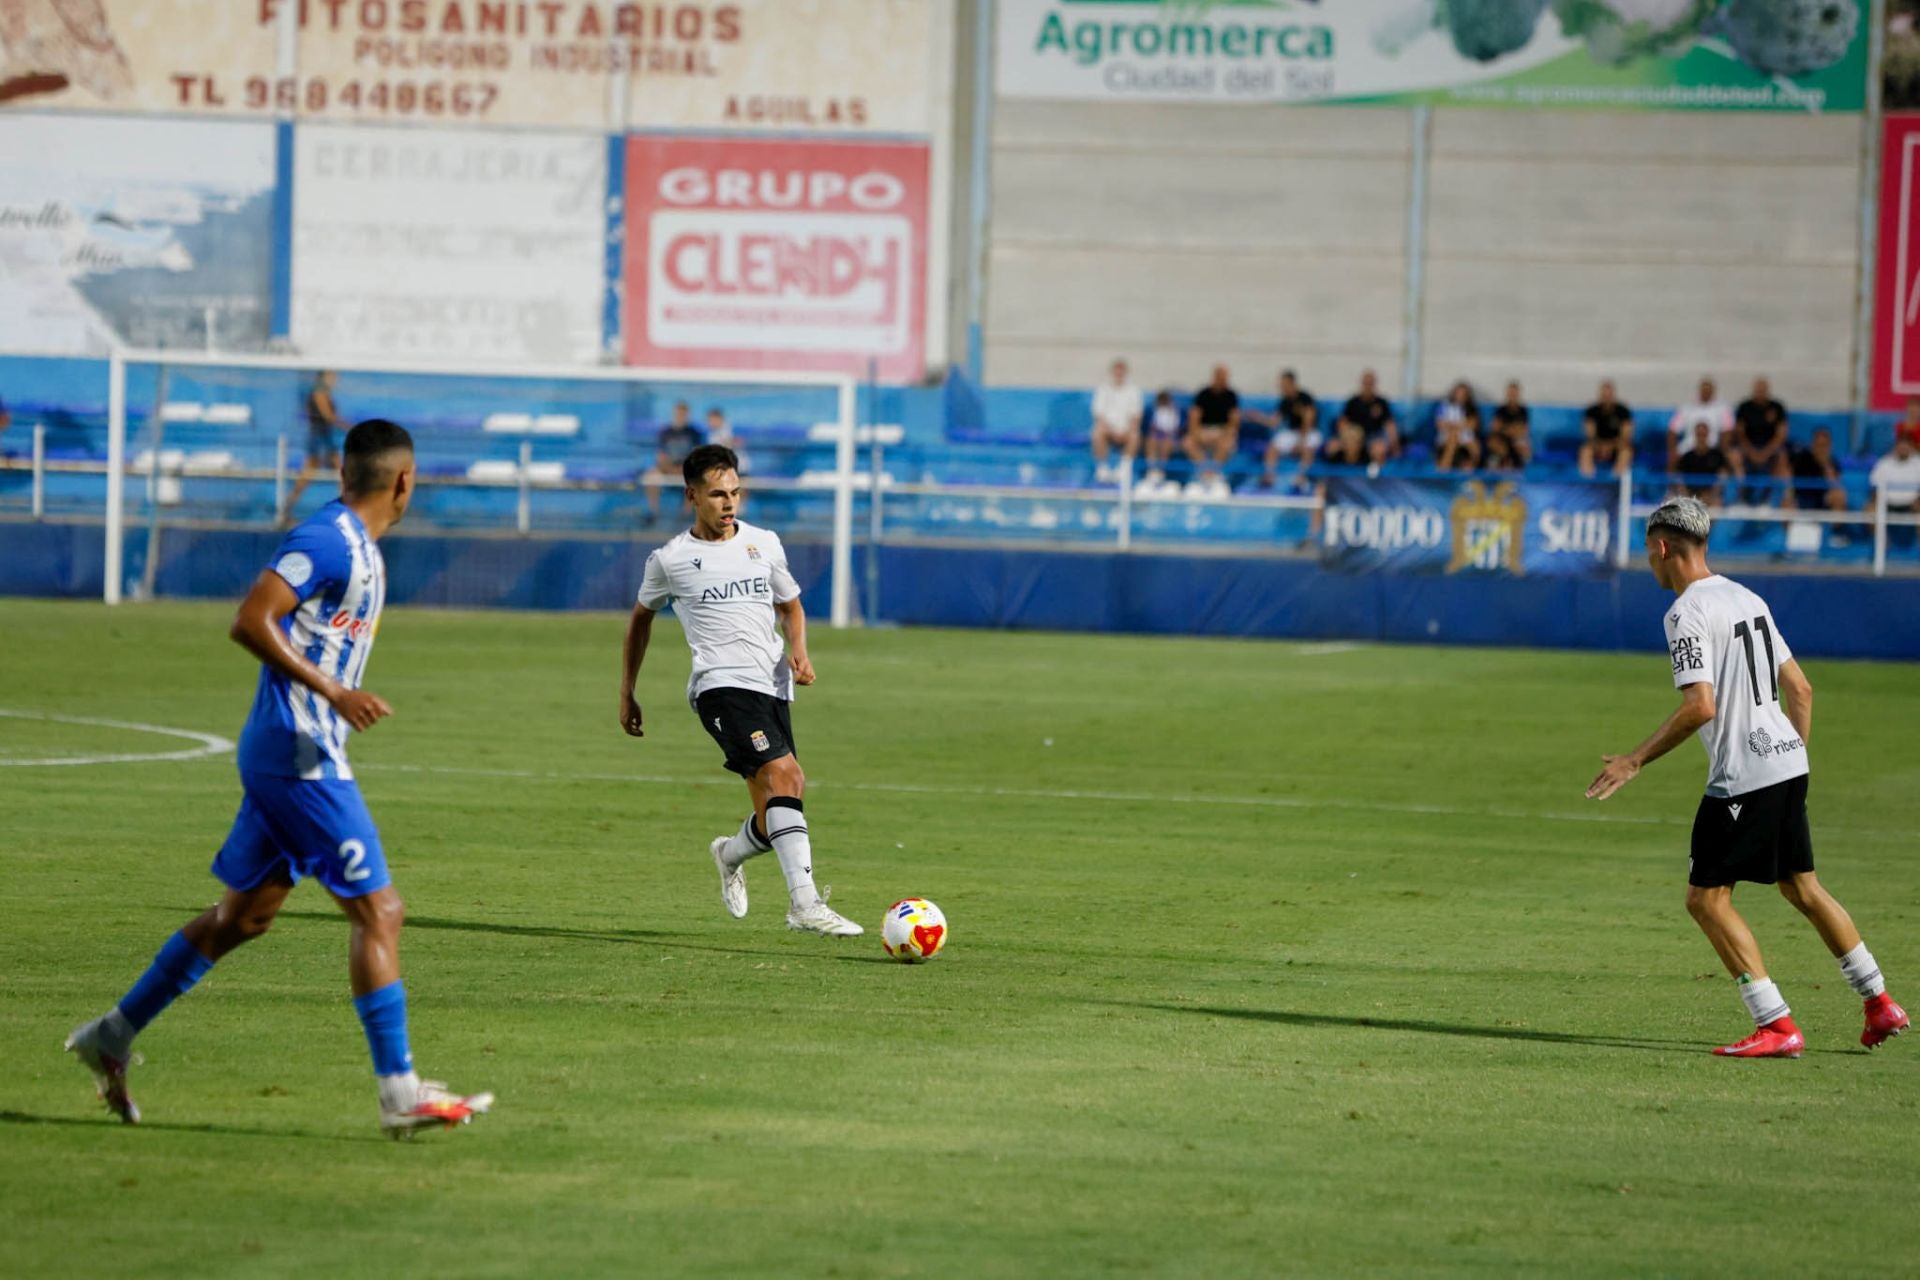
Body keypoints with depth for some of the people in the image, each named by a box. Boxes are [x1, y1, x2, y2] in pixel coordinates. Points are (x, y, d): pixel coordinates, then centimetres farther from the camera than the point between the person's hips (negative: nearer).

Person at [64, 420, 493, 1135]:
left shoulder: (360, 549, 14)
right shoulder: (328, 540, -16)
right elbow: (250, 622, -23)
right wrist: (334, 693, -27)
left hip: (288, 755, 10)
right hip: (300, 756, -10)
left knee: (246, 913, 16)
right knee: (377, 910, -10)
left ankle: (113, 1036, 23)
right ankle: (400, 1095, -9)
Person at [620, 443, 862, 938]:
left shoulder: (764, 543, 13)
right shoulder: (670, 559, 4)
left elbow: (790, 605, 25)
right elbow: (641, 617, 19)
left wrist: (799, 650, 4)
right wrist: (627, 693, 21)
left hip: (774, 686, 5)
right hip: (721, 686, -5)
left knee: (778, 808, 6)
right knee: (783, 775, -26)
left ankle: (731, 854, 42)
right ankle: (804, 903, -33)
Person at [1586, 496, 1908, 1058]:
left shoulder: (1688, 613, -13)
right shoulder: (1748, 599, 14)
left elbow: (1700, 706, -22)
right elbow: (1799, 687, 17)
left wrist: (1635, 761, -17)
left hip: (1743, 775, -9)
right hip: (1786, 761, 9)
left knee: (1706, 897, -2)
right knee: (1802, 888, 20)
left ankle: (1776, 1027, -7)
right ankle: (1880, 1005, 25)